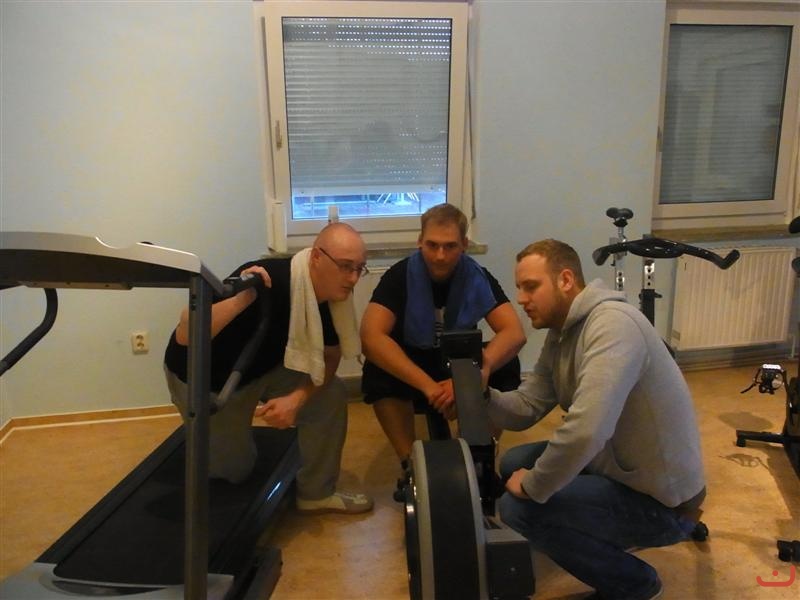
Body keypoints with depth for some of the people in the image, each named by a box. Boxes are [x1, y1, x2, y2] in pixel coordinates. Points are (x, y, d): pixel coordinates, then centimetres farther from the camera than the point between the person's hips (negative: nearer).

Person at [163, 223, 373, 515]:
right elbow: (185, 335, -40)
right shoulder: (265, 281, -38)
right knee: (233, 470, 7)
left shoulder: (334, 295, -17)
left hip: (263, 366, 6)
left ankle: (316, 493, 3)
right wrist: (242, 298, -56)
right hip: (202, 376, -5)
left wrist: (297, 398, -25)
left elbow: (330, 356, -7)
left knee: (331, 394, -14)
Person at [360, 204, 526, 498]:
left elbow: (515, 333, -27)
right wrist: (428, 385, -46)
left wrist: (475, 374, -47)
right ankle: (411, 464, -17)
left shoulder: (478, 277, -16)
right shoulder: (400, 275, -22)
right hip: (411, 365, -2)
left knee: (506, 368, -26)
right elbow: (371, 337, -36)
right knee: (378, 374, -33)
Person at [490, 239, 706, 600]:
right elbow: (525, 409, 3)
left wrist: (533, 486, -24)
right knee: (514, 464, 12)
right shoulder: (559, 336, 3)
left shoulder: (611, 324, -29)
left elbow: (586, 431, -41)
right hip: (619, 467, 9)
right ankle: (614, 536, 22)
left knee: (517, 506, -17)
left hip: (660, 501, -9)